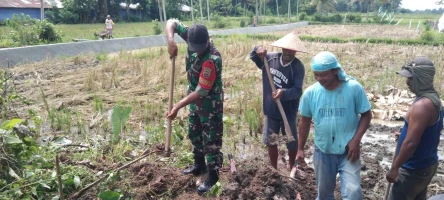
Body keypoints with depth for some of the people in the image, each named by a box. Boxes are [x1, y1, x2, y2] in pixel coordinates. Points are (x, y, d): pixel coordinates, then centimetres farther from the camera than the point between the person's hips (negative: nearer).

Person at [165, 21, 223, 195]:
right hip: (195, 100, 9)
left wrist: (177, 106, -32)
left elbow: (201, 91, -31)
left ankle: (213, 176, 21)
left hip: (210, 104, -8)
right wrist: (171, 41, -24)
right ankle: (199, 165, 43)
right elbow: (171, 23, -4)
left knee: (211, 140, 4)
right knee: (194, 134, 23)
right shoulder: (193, 38, -12)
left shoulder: (212, 60, -33)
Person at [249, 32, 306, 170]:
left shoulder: (298, 67, -17)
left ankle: (291, 168, 41)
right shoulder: (270, 58, -7)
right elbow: (253, 57, 9)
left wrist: (284, 93, -44)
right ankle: (274, 169, 37)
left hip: (288, 113, -3)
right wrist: (257, 50, -14)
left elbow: (298, 90, -24)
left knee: (292, 143, 15)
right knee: (271, 142, 16)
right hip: (270, 110, 3)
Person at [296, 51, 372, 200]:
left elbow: (366, 115, -4)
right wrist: (300, 148, 7)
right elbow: (305, 121, 3)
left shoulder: (354, 88, -15)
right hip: (322, 151, 2)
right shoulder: (310, 93, -9)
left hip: (348, 150, -2)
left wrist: (356, 140, -17)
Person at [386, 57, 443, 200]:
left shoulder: (422, 105, -26)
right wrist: (404, 134, 17)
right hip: (428, 164, 10)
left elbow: (411, 143, -28)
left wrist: (394, 168, -21)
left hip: (414, 169, -9)